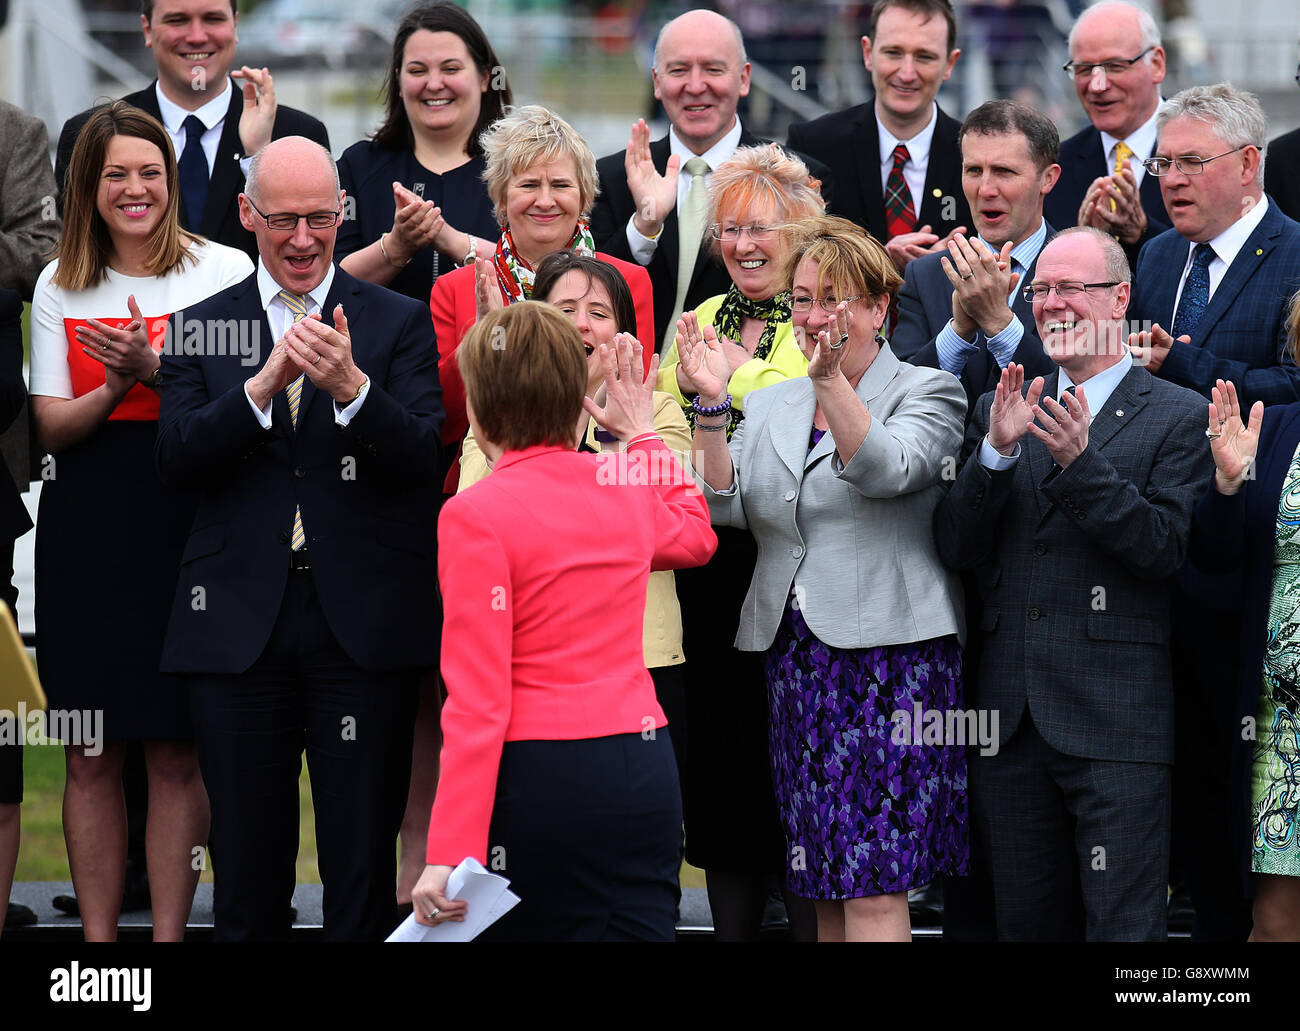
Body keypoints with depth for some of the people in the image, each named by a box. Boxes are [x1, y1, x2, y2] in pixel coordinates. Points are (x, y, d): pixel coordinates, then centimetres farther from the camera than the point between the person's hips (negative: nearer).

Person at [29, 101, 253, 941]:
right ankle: (97, 935, 10)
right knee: (91, 754, 3)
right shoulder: (60, 287, 10)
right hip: (85, 534, 2)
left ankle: (170, 930, 5)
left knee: (177, 752, -1)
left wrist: (155, 367, -21)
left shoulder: (223, 271, 1)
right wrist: (118, 385, -16)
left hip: (186, 527, -2)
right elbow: (53, 428, 4)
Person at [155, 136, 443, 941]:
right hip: (241, 625, 1)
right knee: (247, 867, 7)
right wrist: (264, 384, -18)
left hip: (363, 627, -1)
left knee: (364, 866, 0)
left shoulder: (400, 323, 5)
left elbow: (422, 459, -6)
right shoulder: (202, 328, 9)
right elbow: (177, 462, -3)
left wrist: (350, 386, -24)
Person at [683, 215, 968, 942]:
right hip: (795, 658, 6)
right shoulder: (773, 405, 17)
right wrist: (712, 403, -7)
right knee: (825, 890, 7)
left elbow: (886, 471, -18)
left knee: (873, 890, -12)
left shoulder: (926, 393, 0)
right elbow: (728, 506, 5)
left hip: (889, 660, -6)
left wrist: (832, 381, -31)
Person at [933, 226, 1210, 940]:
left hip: (1116, 720, -5)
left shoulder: (1176, 418, 1)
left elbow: (1166, 548, -10)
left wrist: (1080, 462, -20)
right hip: (1011, 720, 5)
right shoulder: (999, 412, 14)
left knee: (1123, 928, -8)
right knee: (1024, 923, 10)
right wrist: (997, 451, -10)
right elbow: (954, 548, 5)